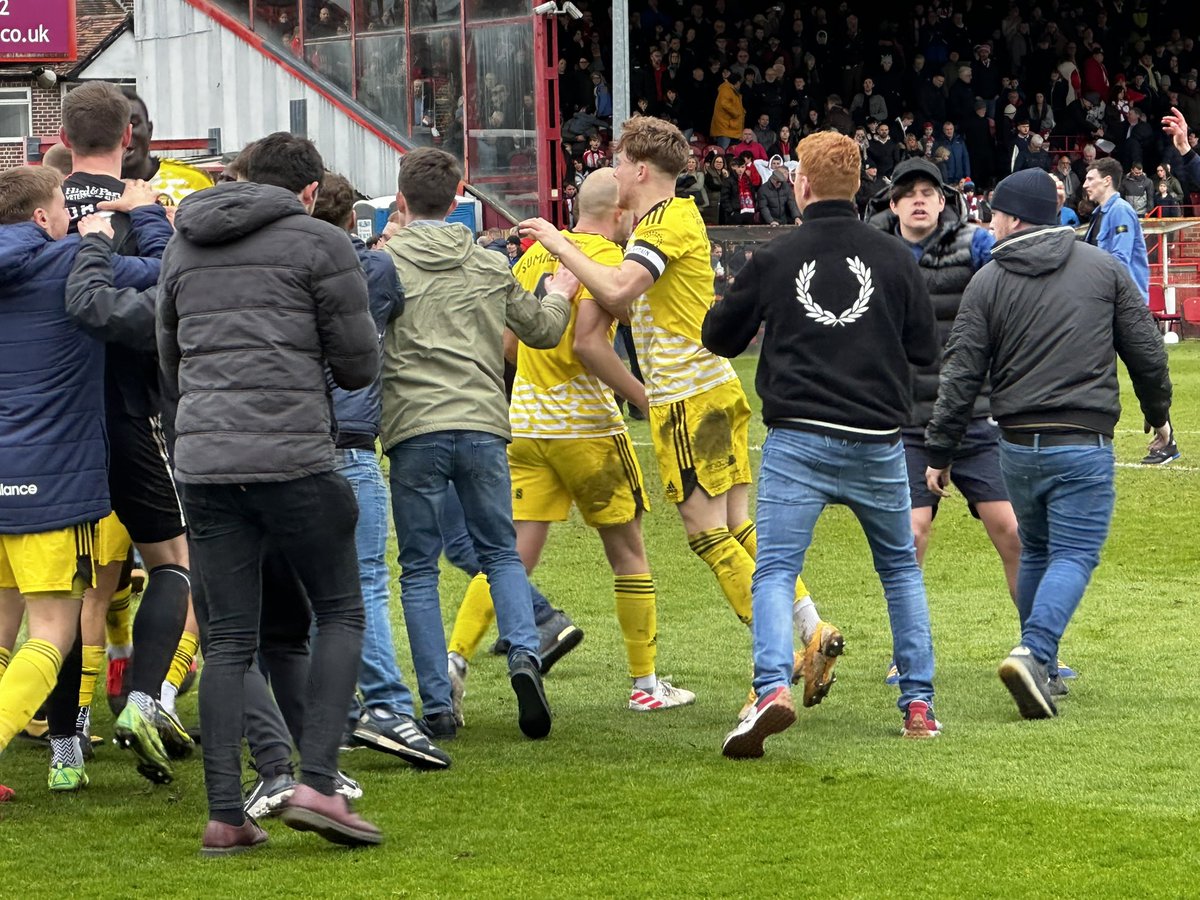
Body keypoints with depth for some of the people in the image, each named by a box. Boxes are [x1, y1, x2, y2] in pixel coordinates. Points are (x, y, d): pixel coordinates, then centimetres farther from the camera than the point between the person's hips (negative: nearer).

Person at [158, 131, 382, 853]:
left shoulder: (183, 248, 18)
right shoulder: (320, 243, 0)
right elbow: (360, 366, 1)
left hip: (202, 461, 5)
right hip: (293, 459, -5)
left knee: (229, 639, 8)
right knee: (341, 613, 8)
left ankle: (225, 814, 4)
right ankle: (318, 784, -5)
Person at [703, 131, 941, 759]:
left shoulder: (775, 258, 0)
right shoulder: (894, 258, 3)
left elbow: (719, 337, 11)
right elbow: (925, 349, 10)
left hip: (798, 439, -2)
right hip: (877, 440, 2)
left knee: (774, 570, -3)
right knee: (901, 568, 19)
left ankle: (772, 687, -26)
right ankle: (919, 702, 15)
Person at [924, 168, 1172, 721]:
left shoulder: (988, 281, 2)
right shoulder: (1104, 269, 4)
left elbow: (961, 373, -1)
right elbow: (1146, 350, 7)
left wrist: (940, 451, 5)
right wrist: (1158, 414, 22)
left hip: (1017, 446, 2)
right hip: (1084, 446, -2)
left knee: (1035, 552, 19)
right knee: (1073, 555, -2)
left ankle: (1038, 664, 21)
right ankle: (1034, 654, -23)